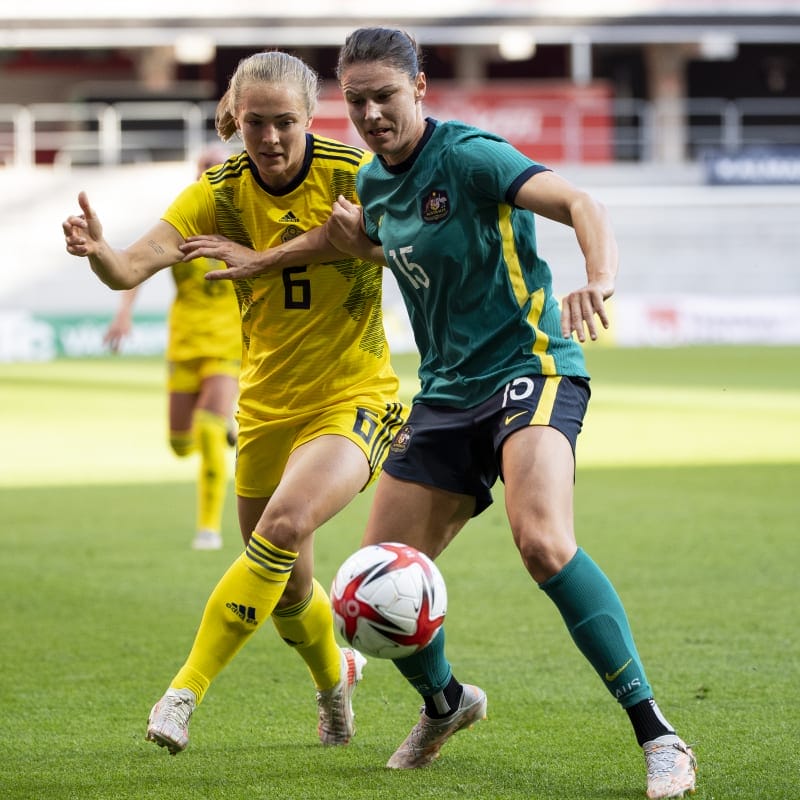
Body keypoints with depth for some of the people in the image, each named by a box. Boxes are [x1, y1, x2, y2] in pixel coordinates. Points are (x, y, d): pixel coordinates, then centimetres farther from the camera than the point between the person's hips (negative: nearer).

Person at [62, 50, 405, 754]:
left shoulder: (354, 175, -15)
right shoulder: (222, 193, -9)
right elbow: (135, 266, -21)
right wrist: (99, 251, -43)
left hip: (354, 398, -4)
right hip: (268, 402, 4)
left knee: (283, 524, -29)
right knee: (285, 586, 12)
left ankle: (186, 690, -22)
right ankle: (335, 680, 45)